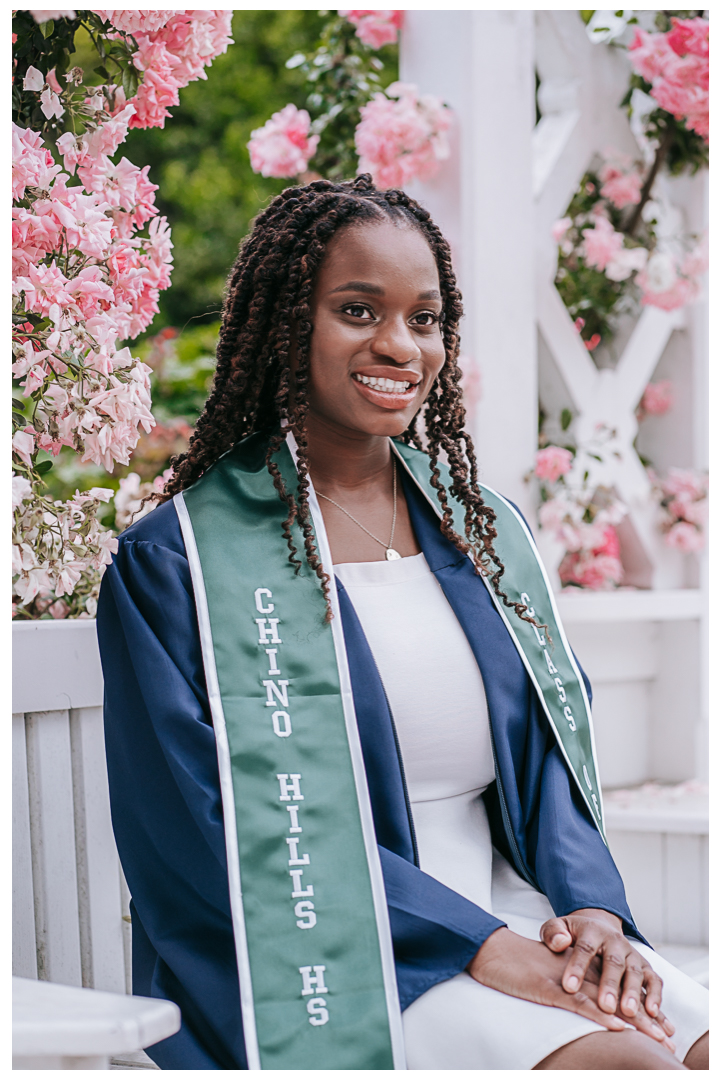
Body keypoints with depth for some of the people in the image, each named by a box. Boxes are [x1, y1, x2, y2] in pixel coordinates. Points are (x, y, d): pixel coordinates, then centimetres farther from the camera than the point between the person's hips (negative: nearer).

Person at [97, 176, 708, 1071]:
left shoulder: (484, 527, 14)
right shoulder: (175, 562, -4)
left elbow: (551, 756, 13)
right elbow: (227, 830, -10)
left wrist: (591, 906, -8)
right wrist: (484, 947, -17)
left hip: (512, 917, 6)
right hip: (336, 962, -6)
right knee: (628, 1062, -27)